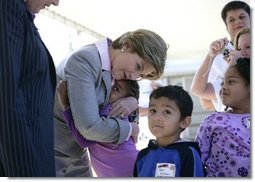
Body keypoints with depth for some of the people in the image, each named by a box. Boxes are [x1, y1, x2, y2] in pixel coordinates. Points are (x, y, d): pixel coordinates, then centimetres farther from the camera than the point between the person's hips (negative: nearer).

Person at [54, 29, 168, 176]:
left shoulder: (114, 71, 3)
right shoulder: (84, 60, -23)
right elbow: (89, 126, -30)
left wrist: (133, 102, -11)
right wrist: (130, 128, -14)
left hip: (76, 151, 9)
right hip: (50, 146, -9)